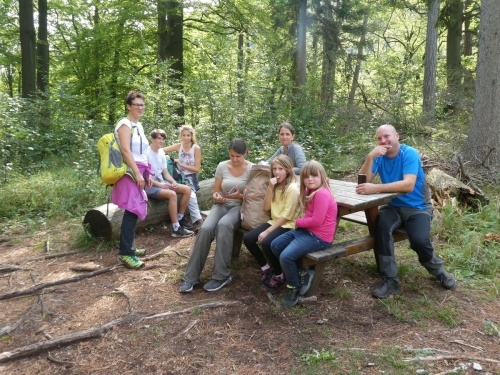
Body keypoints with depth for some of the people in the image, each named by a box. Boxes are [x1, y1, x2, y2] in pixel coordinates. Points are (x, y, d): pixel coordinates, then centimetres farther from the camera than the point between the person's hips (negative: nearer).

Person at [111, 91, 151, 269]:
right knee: (132, 211, -12)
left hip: (139, 171, 9)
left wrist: (147, 174, 20)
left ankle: (128, 246, 20)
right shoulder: (125, 124, -9)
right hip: (130, 172, -9)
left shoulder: (139, 125, 19)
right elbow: (126, 150, -18)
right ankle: (125, 253, -9)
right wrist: (137, 174, -21)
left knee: (134, 210, 11)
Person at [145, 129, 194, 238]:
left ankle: (180, 218, 7)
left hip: (162, 182, 8)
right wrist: (160, 185, -23)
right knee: (172, 194, -33)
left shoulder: (161, 153, 9)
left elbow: (165, 173, 10)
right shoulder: (146, 153, -15)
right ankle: (176, 228, -27)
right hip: (150, 186, -8)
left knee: (187, 189, -4)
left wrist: (174, 182, -9)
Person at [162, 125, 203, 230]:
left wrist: (181, 164, -12)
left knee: (190, 193, -33)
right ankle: (197, 220, -26)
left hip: (191, 177, -2)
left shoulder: (196, 148, -7)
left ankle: (196, 221, -26)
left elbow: (197, 169, -8)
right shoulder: (179, 146, 2)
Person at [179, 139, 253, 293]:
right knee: (205, 229, -29)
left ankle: (221, 275, -26)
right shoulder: (222, 166, 3)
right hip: (222, 205, 3)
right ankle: (191, 276, -17)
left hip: (240, 207, -3)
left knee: (223, 225, -38)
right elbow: (216, 192, 9)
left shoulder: (251, 169, -5)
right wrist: (217, 196, -15)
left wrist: (239, 196, -22)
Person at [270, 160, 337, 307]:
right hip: (306, 230, 11)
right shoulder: (311, 192, 12)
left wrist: (298, 222, -9)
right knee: (275, 246, 6)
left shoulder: (321, 194, -21)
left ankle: (293, 286, 3)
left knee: (286, 256, -24)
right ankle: (301, 273, 12)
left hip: (318, 236, -11)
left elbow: (316, 221, -25)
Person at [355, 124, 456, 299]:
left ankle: (438, 270, 10)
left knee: (419, 240, -27)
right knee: (381, 227, -29)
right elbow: (363, 181, -14)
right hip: (393, 206, 3)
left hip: (417, 208, -3)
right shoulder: (379, 156, -2)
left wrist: (374, 188, -39)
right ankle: (390, 279, -17)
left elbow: (408, 185, -32)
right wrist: (370, 157, -27)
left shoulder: (410, 153, -16)